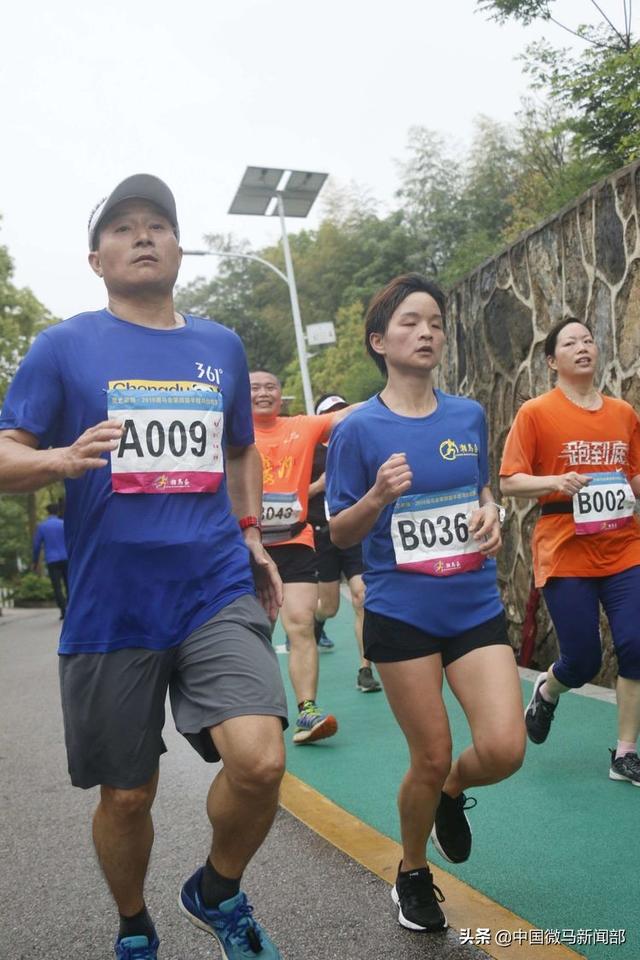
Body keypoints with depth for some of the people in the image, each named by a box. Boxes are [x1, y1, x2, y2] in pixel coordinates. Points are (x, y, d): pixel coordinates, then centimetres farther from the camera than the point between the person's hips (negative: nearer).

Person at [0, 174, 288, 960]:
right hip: (110, 608, -1)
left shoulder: (222, 347, 11)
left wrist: (251, 533, 12)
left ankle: (217, 893, 16)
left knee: (259, 761, -17)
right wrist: (65, 459, -22)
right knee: (126, 795, 10)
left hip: (218, 593, 2)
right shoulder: (63, 347, 2)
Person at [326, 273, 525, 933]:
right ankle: (412, 874, 34)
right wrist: (379, 496, -24)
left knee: (503, 749, -8)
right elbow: (339, 534, -4)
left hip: (476, 606, 4)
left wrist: (490, 514, -3)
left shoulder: (470, 416, 4)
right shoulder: (359, 429, -7)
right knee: (431, 758, 3)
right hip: (402, 614, -3)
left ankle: (451, 795, 29)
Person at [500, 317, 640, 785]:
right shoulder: (536, 413, -4)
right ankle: (546, 692, 38)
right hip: (565, 552, -4)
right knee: (583, 660, 1)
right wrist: (556, 482, -22)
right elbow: (509, 482, -6)